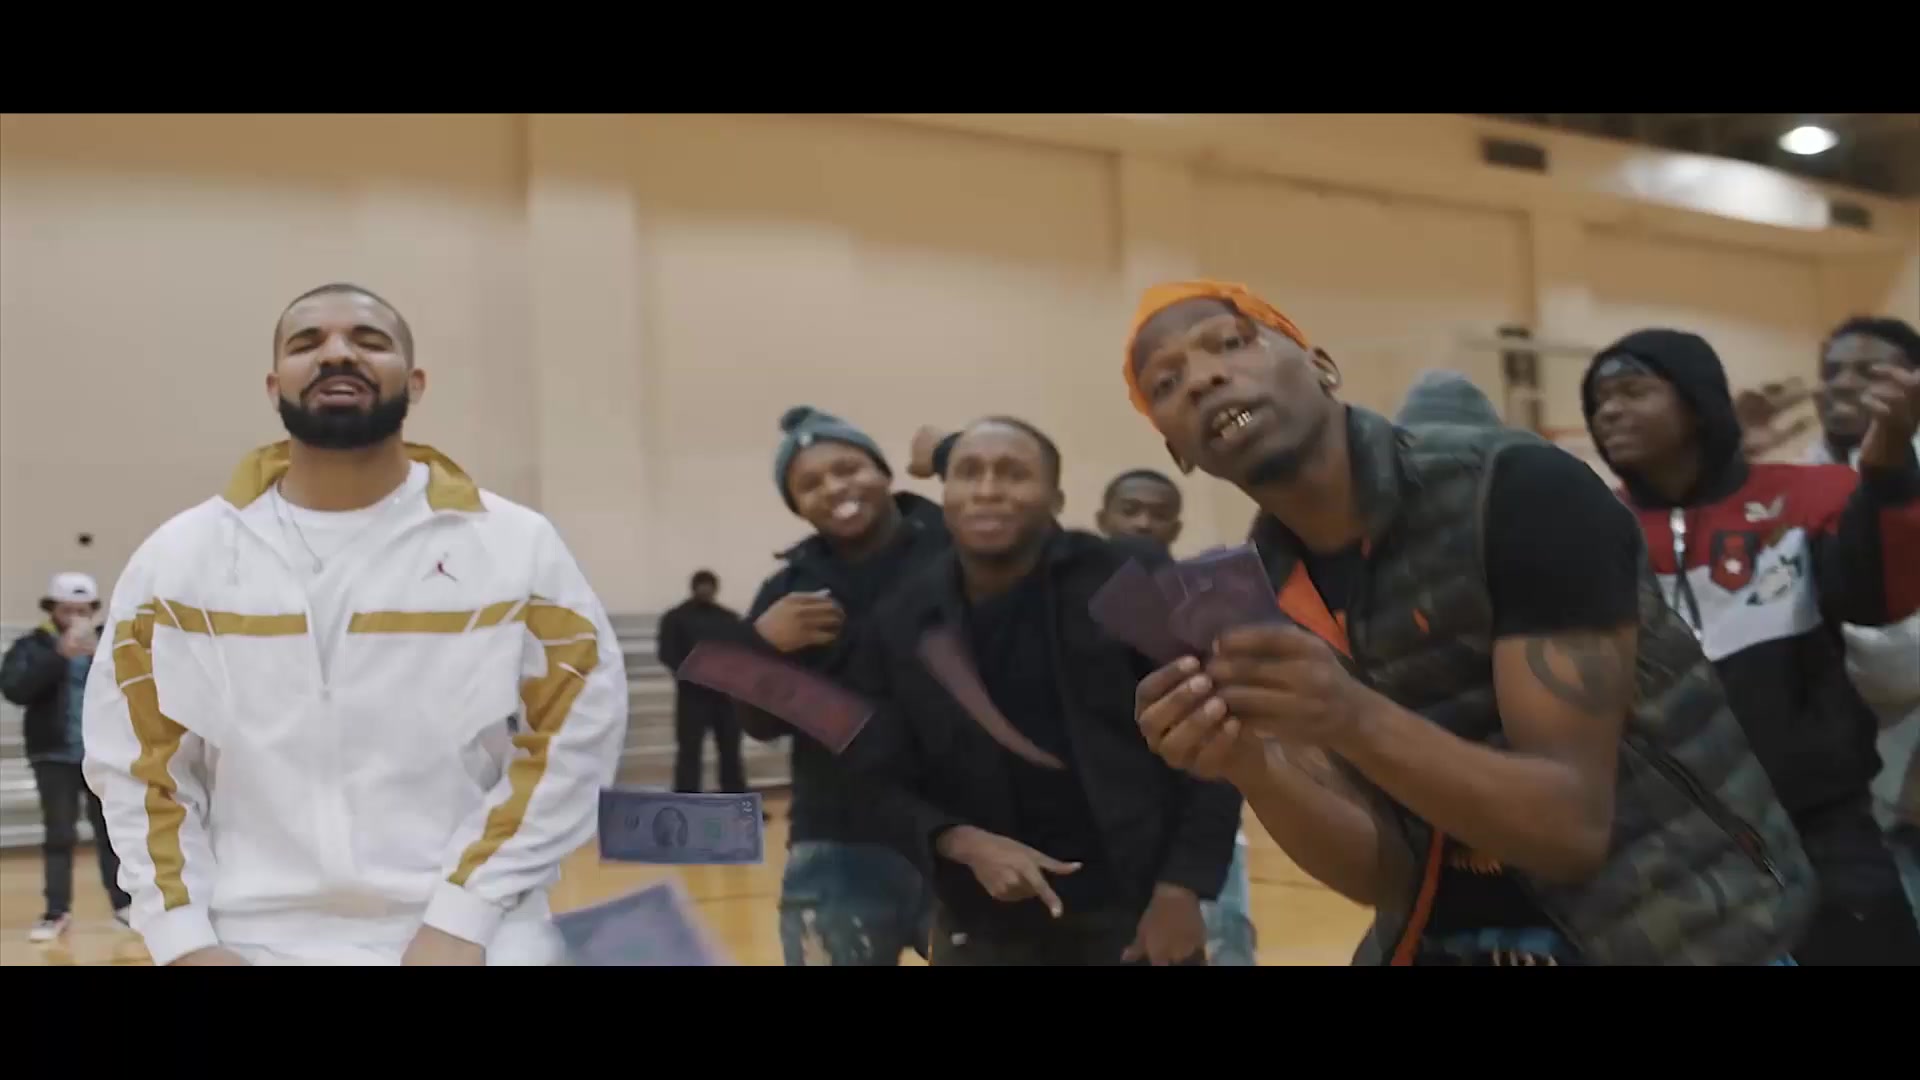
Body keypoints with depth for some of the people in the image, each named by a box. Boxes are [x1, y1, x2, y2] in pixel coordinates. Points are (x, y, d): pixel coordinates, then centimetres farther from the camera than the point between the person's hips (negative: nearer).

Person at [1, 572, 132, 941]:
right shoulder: (32, 646, -1)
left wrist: (97, 654, -21)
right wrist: (60, 655, -24)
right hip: (55, 756, -1)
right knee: (59, 835, 3)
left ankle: (123, 902, 16)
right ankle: (58, 911, 10)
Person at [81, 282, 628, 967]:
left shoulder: (516, 546, -4)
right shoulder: (177, 558, 2)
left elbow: (572, 738, -5)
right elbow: (135, 765, 6)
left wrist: (463, 918, -11)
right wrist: (183, 939, -2)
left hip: (470, 941, -2)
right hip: (255, 945, 2)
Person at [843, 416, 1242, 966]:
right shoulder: (898, 626, -2)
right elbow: (880, 783, 1)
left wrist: (1182, 887, -10)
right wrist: (963, 844, -17)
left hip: (1133, 910, -2)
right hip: (986, 927, 2)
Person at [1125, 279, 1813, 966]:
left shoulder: (1518, 491, -20)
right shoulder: (1253, 599, -5)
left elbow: (1573, 826, -22)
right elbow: (1382, 871, -9)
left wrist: (1356, 720, -36)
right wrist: (1247, 766, -27)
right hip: (1447, 940, 4)